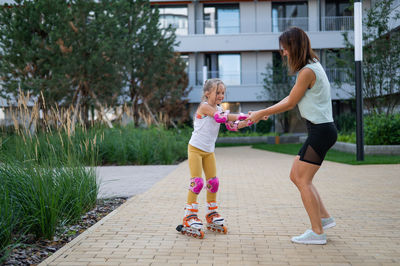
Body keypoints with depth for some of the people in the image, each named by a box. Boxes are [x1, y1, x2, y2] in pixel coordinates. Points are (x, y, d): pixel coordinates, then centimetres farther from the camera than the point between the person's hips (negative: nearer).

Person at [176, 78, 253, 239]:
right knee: (197, 182, -12)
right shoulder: (204, 106, -14)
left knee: (213, 182, 8)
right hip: (196, 148, -7)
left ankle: (212, 215, 21)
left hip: (209, 151, 8)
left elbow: (232, 126, 6)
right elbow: (220, 117, -29)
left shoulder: (219, 109, 10)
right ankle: (189, 217, -5)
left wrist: (249, 121, -7)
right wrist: (241, 116, -30)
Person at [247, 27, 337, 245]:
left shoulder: (308, 71, -16)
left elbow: (290, 103, -11)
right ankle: (324, 217, 18)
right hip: (320, 130, 10)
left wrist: (261, 114, -1)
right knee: (296, 176, 13)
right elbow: (291, 99, 18)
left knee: (303, 180, -6)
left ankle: (317, 232, 0)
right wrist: (266, 113, 16)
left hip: (321, 131, -10)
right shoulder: (311, 67, 15)